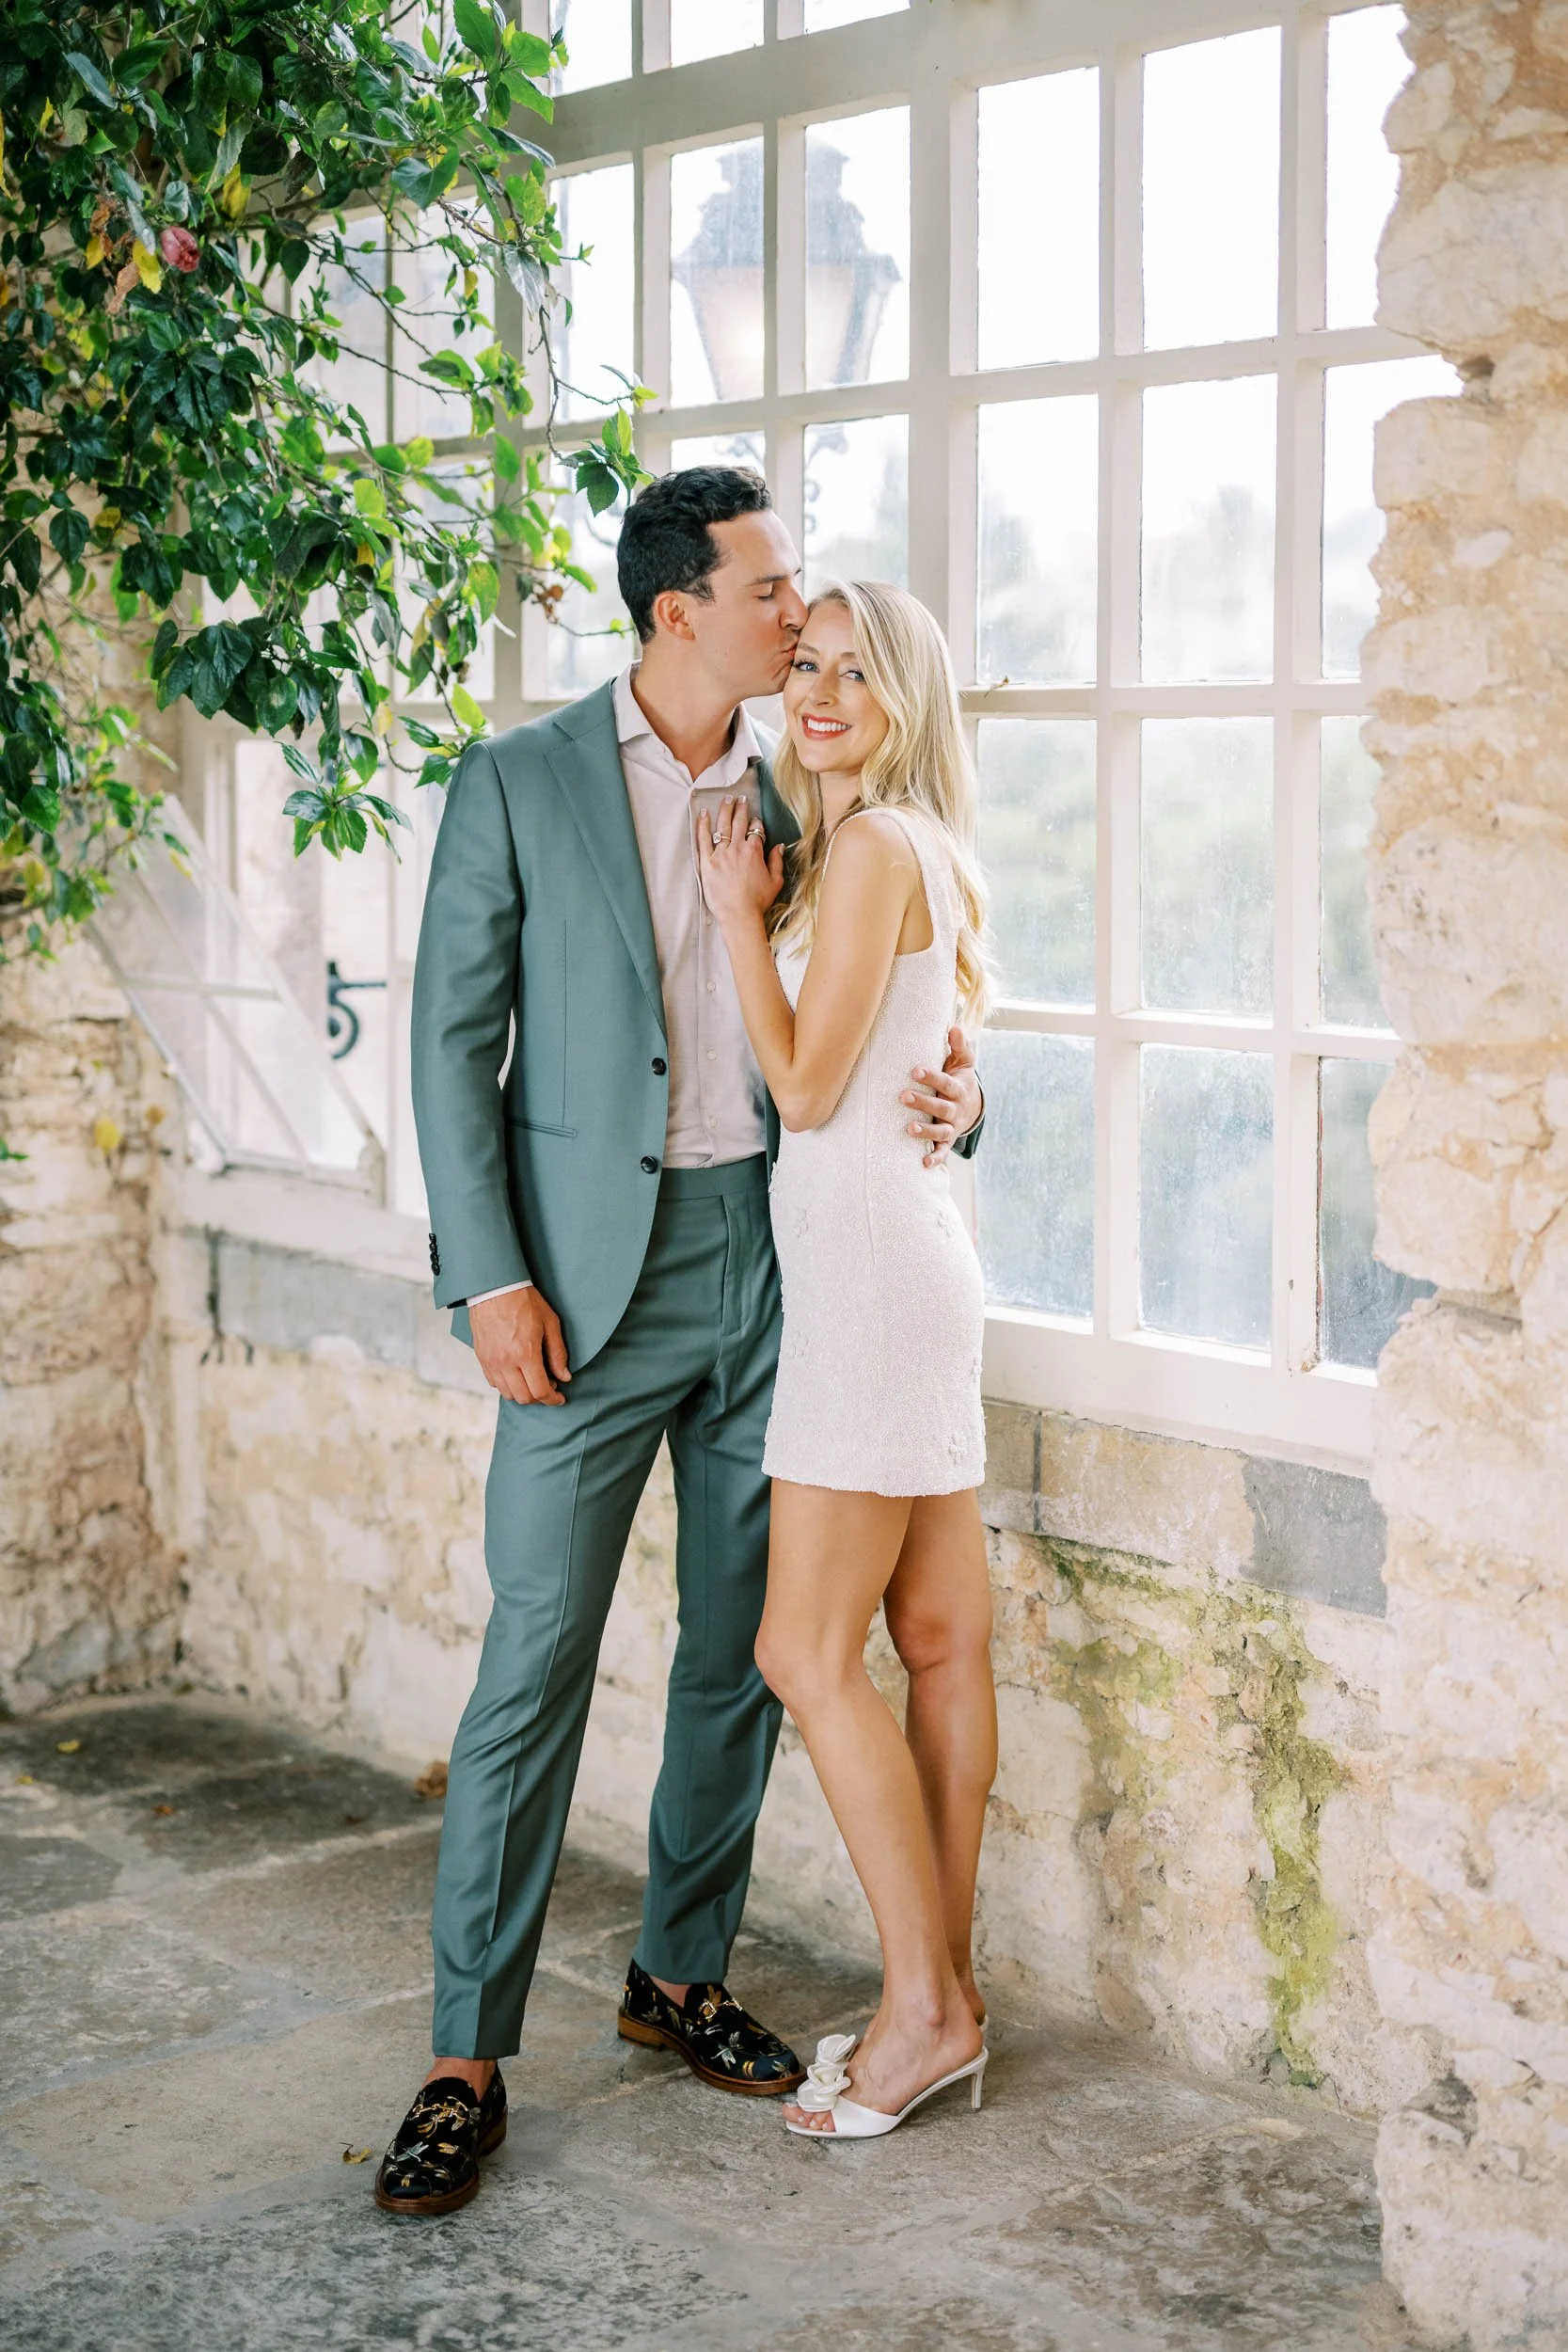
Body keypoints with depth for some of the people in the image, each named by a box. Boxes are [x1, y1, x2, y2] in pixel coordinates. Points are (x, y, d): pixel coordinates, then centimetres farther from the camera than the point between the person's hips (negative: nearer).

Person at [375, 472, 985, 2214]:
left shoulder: (798, 800, 9)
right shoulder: (519, 783, -3)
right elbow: (455, 1040, -4)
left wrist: (946, 1093, -8)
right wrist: (490, 1276, -11)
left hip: (771, 1263, 5)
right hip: (594, 1276, -4)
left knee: (741, 1651, 11)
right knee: (537, 1660, -5)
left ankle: (680, 1973, 29)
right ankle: (466, 2057, 5)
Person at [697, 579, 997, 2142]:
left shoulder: (874, 846, -13)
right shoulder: (901, 849, 16)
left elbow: (805, 1086, -14)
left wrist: (740, 916, -7)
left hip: (870, 1270, -10)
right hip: (907, 1264, 10)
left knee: (807, 1654, -6)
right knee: (938, 1641, 10)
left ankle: (925, 2009, 1)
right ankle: (944, 1995, 17)